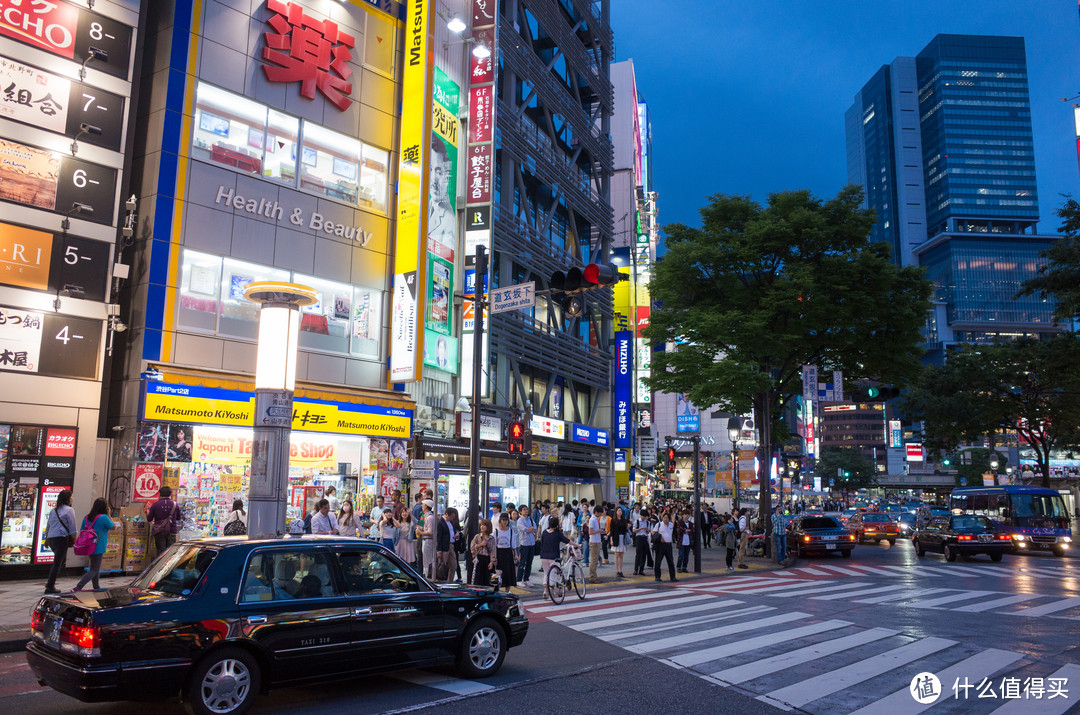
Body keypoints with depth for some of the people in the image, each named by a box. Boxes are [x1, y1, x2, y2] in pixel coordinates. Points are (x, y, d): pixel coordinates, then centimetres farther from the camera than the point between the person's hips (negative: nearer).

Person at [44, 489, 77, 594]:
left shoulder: (53, 510, 15)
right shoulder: (69, 510, -6)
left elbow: (48, 526, 21)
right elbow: (72, 528, -7)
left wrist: (46, 539, 29)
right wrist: (74, 541, -2)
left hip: (51, 538, 8)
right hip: (61, 538, -8)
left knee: (62, 559, 21)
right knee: (57, 563, -3)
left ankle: (50, 582, 15)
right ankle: (50, 587, -2)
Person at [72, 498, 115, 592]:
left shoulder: (87, 517, 6)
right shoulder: (103, 517, -14)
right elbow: (113, 527, -1)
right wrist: (109, 515, 2)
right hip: (98, 548, -8)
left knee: (96, 569, 22)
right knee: (94, 570, -1)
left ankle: (97, 587, 31)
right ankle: (77, 588, -10)